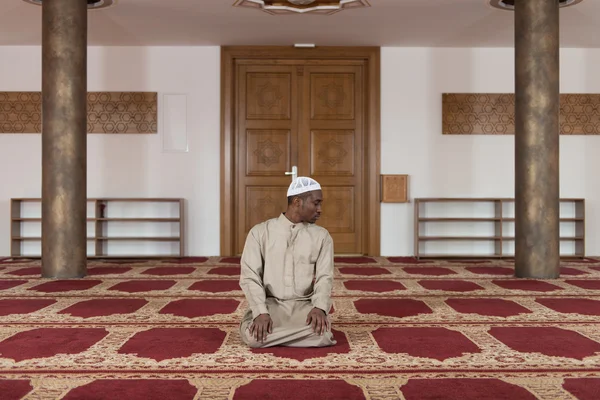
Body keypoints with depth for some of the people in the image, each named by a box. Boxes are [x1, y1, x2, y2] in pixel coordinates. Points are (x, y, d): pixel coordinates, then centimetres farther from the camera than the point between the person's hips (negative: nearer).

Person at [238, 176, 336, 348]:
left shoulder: (322, 236, 6)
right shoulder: (259, 232, 1)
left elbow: (325, 277, -2)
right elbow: (249, 276, -5)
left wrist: (319, 307, -23)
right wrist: (261, 312, -21)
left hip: (305, 305, 2)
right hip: (271, 303, -1)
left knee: (321, 332, -30)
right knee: (252, 334, -32)